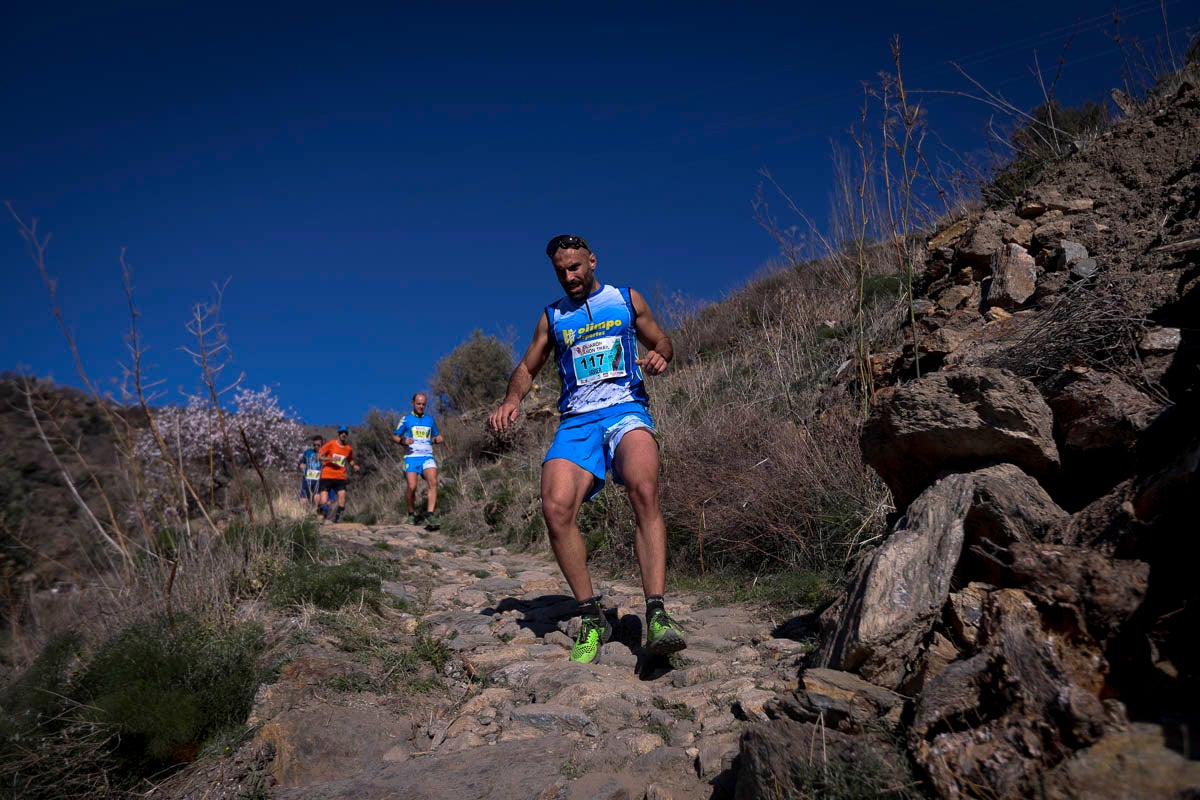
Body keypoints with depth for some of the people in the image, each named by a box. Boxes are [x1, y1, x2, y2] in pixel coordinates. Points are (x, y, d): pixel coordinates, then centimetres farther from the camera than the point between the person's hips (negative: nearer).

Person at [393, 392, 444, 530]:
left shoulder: (430, 419, 16)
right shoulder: (406, 419, 8)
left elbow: (435, 437, 27)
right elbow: (394, 436, 10)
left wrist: (437, 439, 2)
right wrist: (403, 440, -12)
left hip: (427, 456, 2)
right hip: (411, 457, -2)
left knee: (433, 482, -22)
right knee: (412, 487, -12)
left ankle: (430, 516, -23)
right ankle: (412, 515, 12)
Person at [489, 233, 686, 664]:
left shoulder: (628, 300, 16)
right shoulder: (552, 317, 20)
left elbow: (662, 341, 23)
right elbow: (527, 368, 23)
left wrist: (659, 357, -2)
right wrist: (512, 399, 2)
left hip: (626, 410, -2)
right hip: (576, 422, 2)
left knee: (644, 492, -32)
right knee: (556, 509, -22)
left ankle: (656, 614, -32)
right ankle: (591, 617, -7)